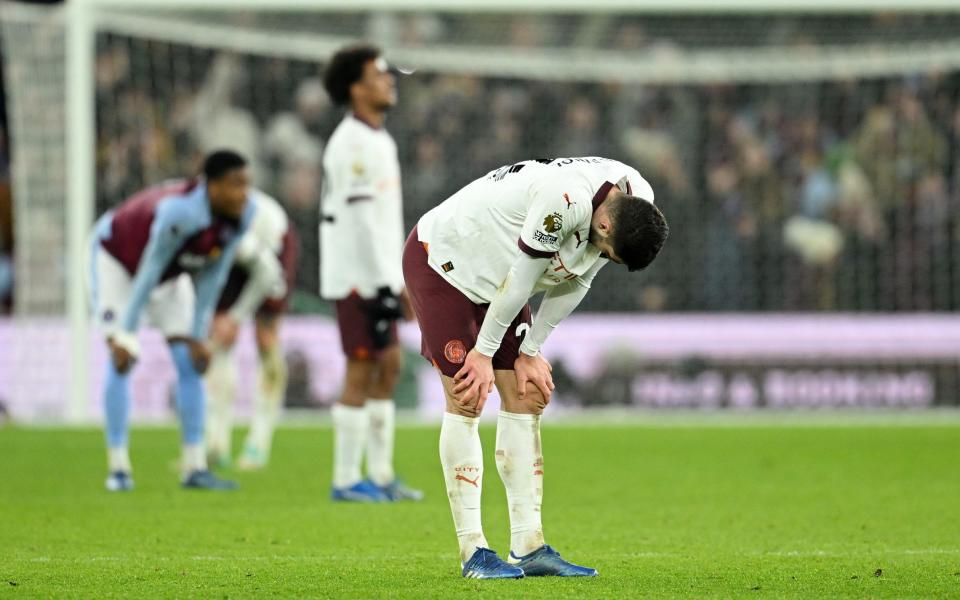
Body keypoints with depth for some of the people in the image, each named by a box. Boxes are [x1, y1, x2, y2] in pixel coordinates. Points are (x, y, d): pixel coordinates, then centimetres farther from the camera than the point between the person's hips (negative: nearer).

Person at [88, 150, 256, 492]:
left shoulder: (243, 214, -22)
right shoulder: (179, 212, -42)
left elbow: (212, 277, -12)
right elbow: (148, 273, -34)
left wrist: (197, 336, -8)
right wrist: (125, 336, -29)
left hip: (172, 274, 6)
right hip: (118, 261, -6)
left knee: (189, 361, -4)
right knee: (122, 361, -15)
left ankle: (194, 467, -2)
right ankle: (118, 467, -9)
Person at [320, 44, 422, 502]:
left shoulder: (378, 140, 17)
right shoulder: (352, 145, -15)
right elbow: (359, 219, -20)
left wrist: (396, 280, 19)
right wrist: (382, 283, -21)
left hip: (377, 276, 10)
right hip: (359, 277, -10)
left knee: (388, 365, 11)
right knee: (361, 372, -7)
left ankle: (381, 475, 17)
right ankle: (346, 480, -2)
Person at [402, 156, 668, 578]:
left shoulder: (635, 207, -11)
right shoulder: (565, 200, -38)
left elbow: (575, 282, 1)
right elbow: (521, 279, -26)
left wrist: (530, 351, 2)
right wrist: (484, 352, -15)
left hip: (495, 280, 8)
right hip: (441, 261, -8)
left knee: (525, 399, 1)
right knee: (466, 402, -11)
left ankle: (529, 547, 2)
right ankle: (473, 551, -10)